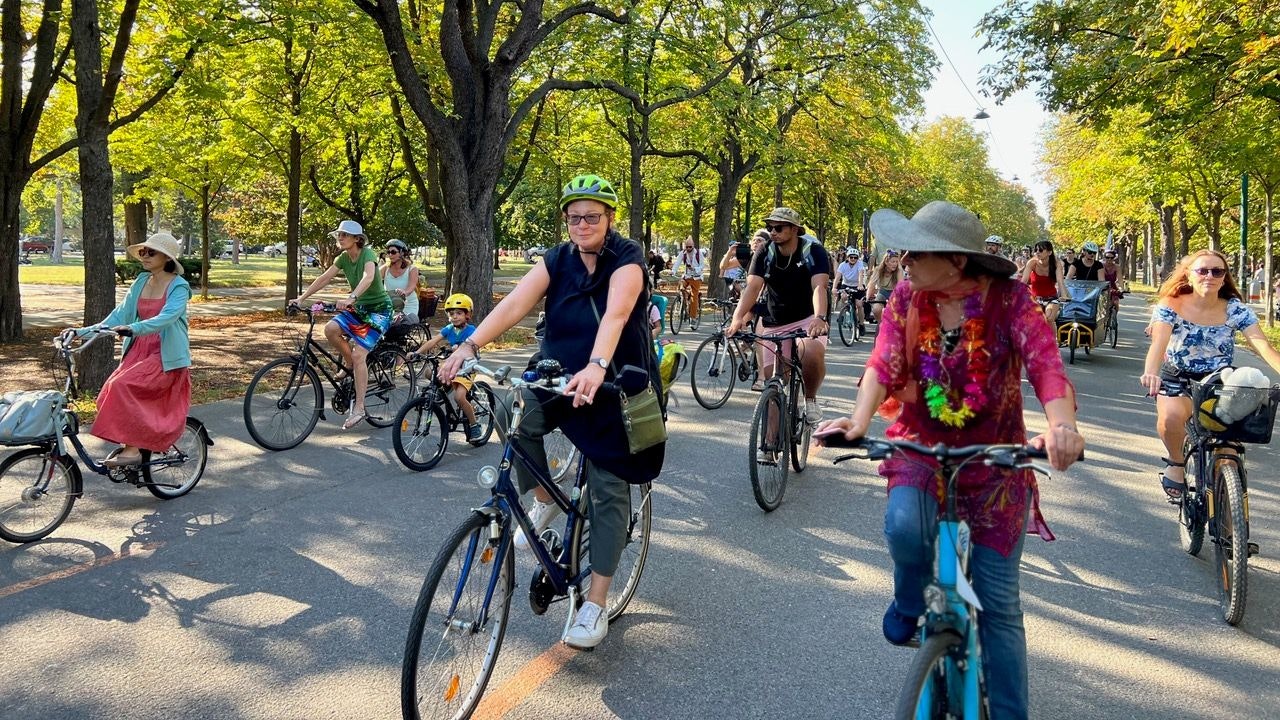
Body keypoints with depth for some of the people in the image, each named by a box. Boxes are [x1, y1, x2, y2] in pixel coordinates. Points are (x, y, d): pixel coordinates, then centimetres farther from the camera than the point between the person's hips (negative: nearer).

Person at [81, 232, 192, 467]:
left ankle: (132, 449, -16)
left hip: (166, 356, -6)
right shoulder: (140, 283, 10)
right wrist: (84, 332, -3)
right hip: (140, 351, 6)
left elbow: (168, 316, -26)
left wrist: (134, 328, -41)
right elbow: (120, 315, 8)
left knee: (123, 387, -25)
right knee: (112, 392, -12)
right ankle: (130, 443, 8)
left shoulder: (179, 287, -9)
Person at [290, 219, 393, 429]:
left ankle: (359, 408, -11)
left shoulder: (367, 254, -19)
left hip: (378, 309, -7)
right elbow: (324, 278, 0)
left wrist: (351, 298, -54)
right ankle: (351, 366, 5)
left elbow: (368, 277, -38)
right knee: (330, 328, -20)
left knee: (359, 354, -19)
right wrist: (301, 298, -10)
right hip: (359, 308, 7)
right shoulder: (343, 258, 3)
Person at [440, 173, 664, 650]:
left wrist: (595, 368, -54)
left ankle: (595, 605, 7)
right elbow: (514, 304, -17)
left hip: (617, 387, -3)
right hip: (561, 376, 4)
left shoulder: (626, 261, -16)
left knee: (608, 492, -2)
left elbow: (614, 315, -35)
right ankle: (543, 501, 1)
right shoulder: (557, 261, -3)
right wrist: (469, 346, -32)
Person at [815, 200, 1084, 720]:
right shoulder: (905, 299, -5)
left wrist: (1062, 425, -46)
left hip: (993, 459, -1)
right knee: (904, 526, -32)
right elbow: (884, 364, -17)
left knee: (997, 603, 2)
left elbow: (1045, 365, -25)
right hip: (920, 448, 1)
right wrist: (859, 419, -37)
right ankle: (911, 606, 3)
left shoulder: (1009, 300, -12)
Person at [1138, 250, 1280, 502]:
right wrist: (1151, 373, -52)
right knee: (1171, 417, -34)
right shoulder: (1171, 306, -14)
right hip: (1177, 379, -2)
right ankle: (1177, 463, -4)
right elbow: (1158, 343, -31)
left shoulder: (1235, 309, -8)